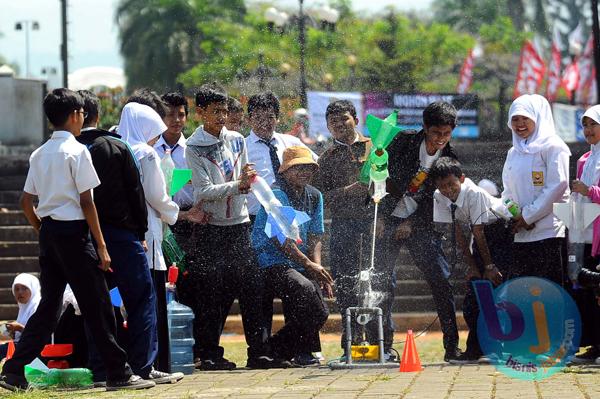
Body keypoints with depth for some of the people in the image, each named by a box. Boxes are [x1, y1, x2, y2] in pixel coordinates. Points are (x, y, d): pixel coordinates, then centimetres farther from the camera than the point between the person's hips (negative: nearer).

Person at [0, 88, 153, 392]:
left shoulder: (39, 154, 11)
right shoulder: (76, 151, -10)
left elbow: (26, 202, 12)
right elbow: (86, 202, -13)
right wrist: (101, 246, -10)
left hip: (48, 232, 7)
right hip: (73, 231, -7)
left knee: (48, 305, 11)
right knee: (96, 306, -2)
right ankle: (118, 374, 1)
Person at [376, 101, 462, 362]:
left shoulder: (449, 160, -2)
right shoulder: (404, 141, -7)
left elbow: (437, 199, -1)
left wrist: (411, 224, -11)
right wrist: (377, 217, -8)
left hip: (418, 224, 1)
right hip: (388, 219, -1)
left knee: (441, 280, -8)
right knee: (382, 281, -4)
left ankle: (452, 345, -4)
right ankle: (384, 345, 5)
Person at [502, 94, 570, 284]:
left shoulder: (552, 146, -2)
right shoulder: (514, 152, 20)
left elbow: (558, 185, -11)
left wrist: (528, 215, -11)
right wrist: (512, 214, 0)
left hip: (548, 231, -7)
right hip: (521, 234, 7)